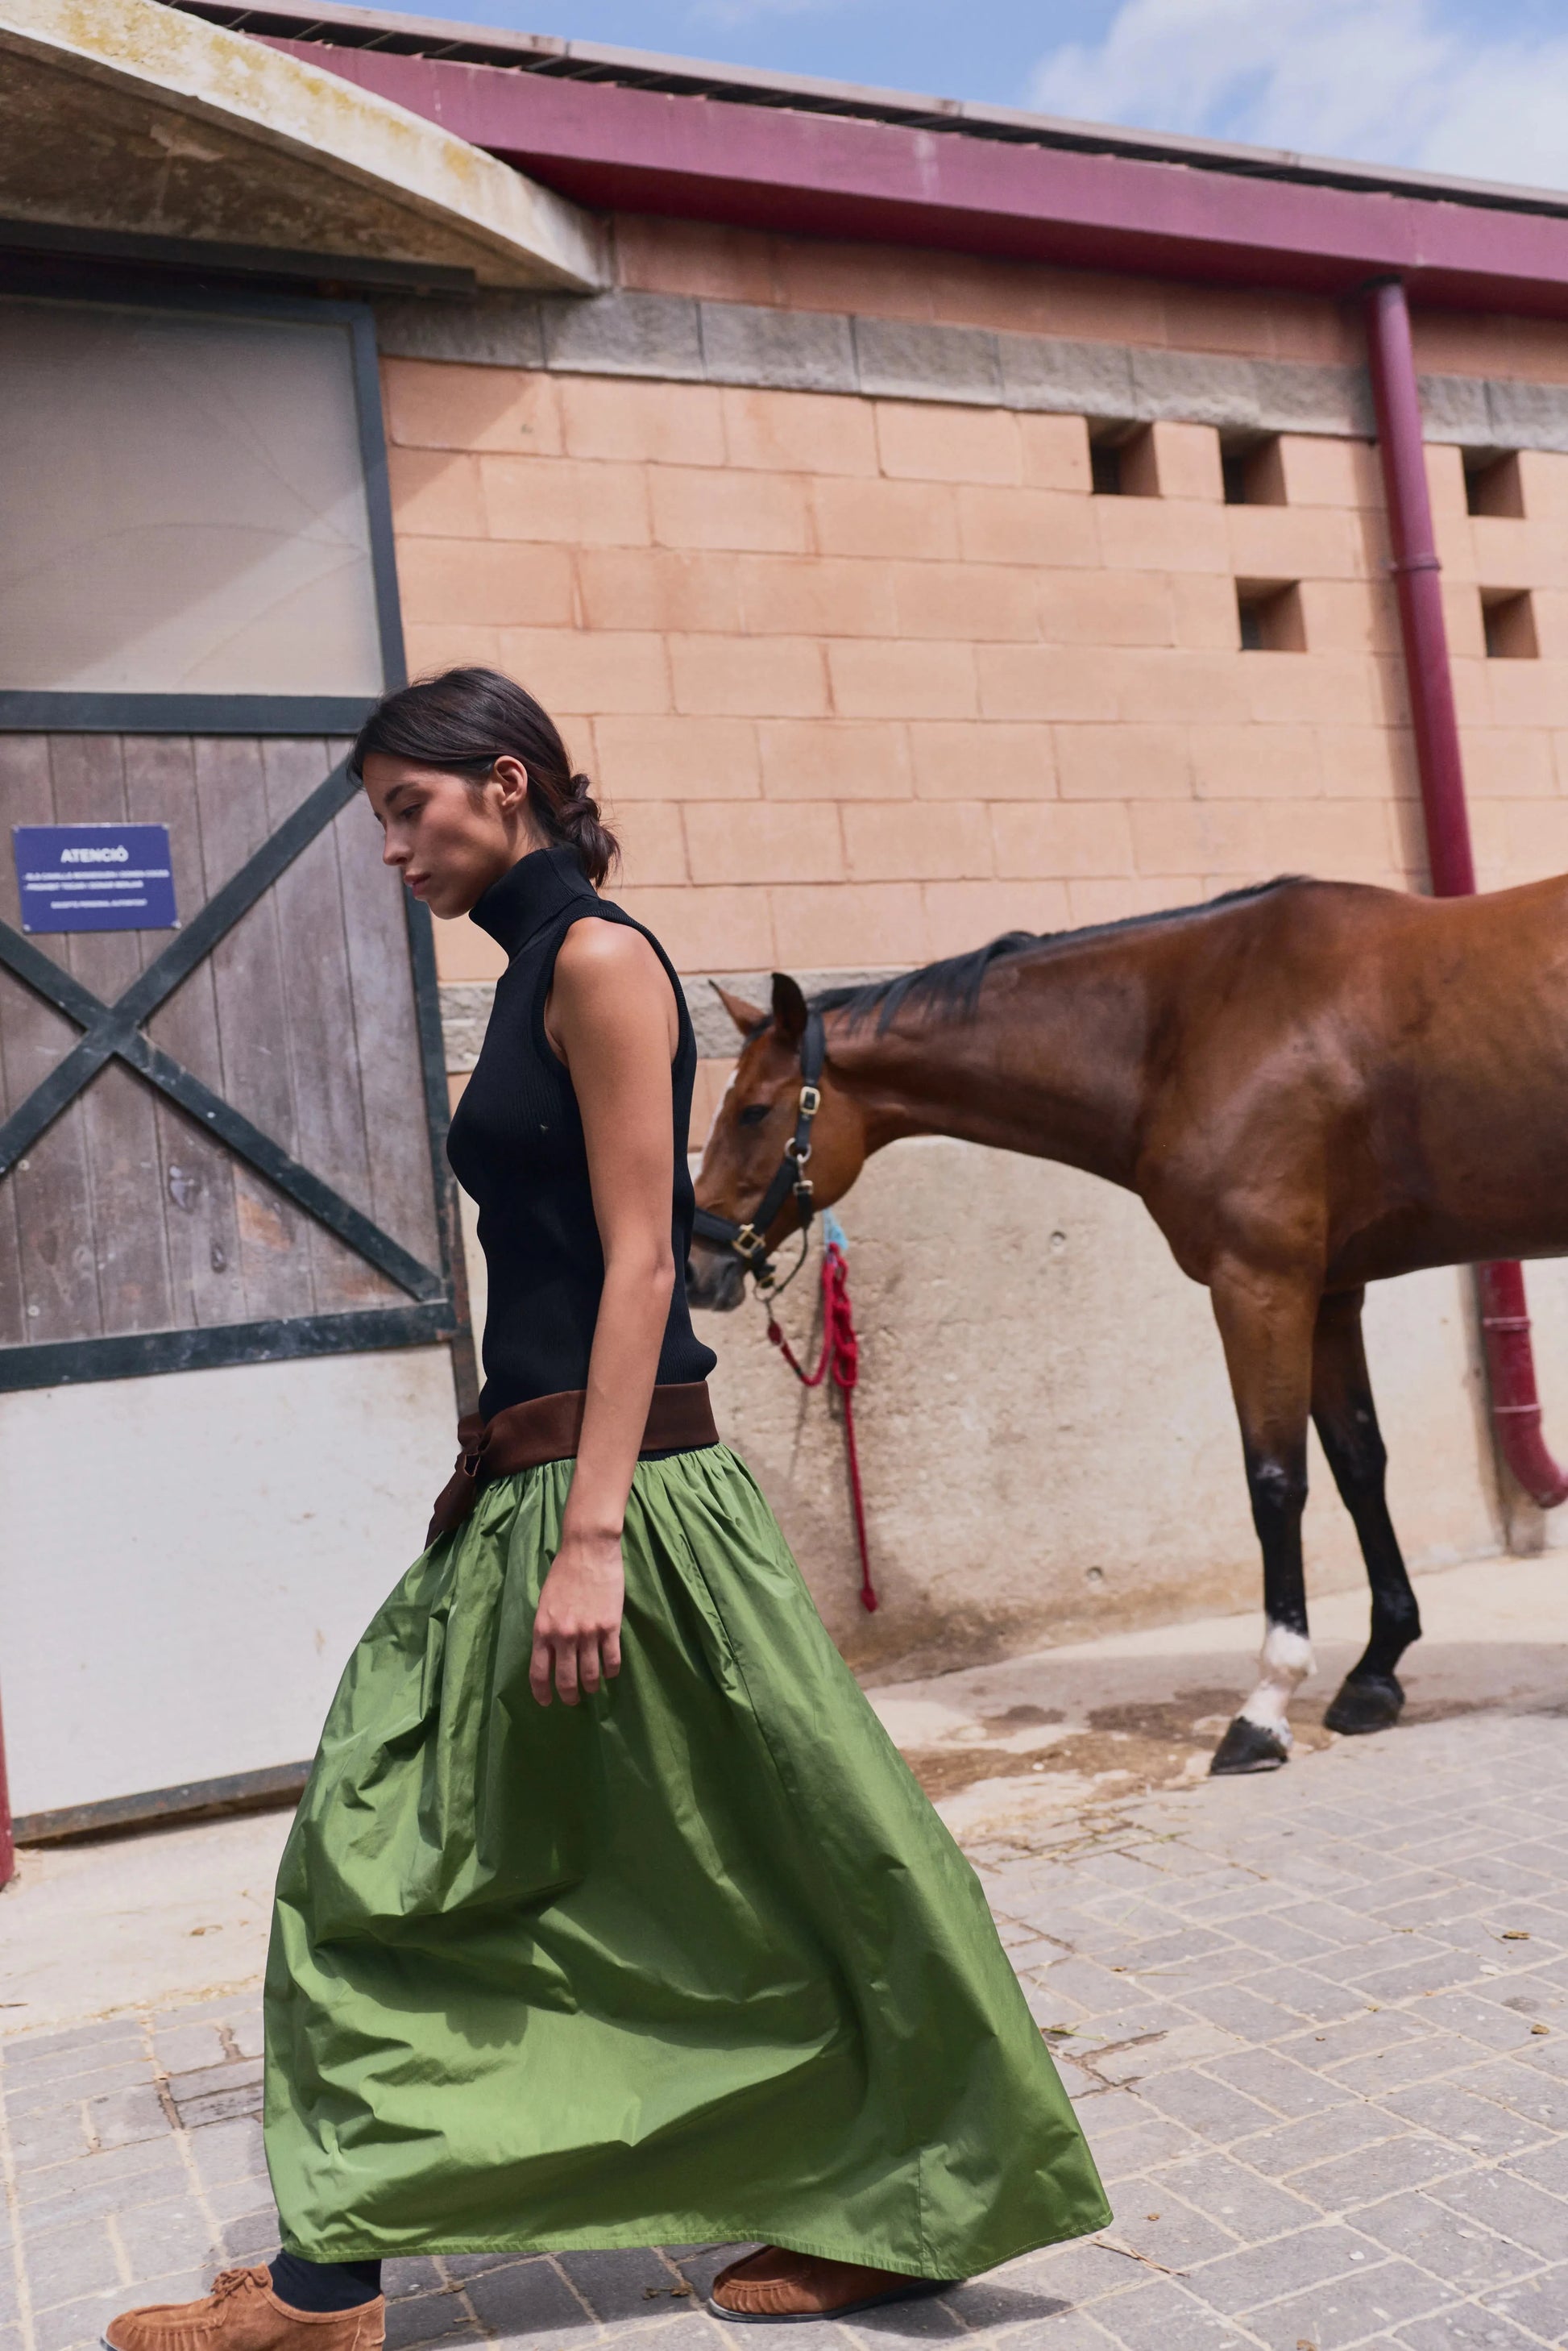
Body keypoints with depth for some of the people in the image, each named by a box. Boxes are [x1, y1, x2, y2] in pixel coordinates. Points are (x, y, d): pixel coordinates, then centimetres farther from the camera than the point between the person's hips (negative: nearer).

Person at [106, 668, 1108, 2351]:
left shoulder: (599, 958, -10)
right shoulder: (531, 980, 16)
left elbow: (638, 1260, -18)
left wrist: (591, 1536, -23)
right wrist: (524, 1499, 19)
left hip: (621, 1485, -10)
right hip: (527, 1488, 10)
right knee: (382, 1860, 14)